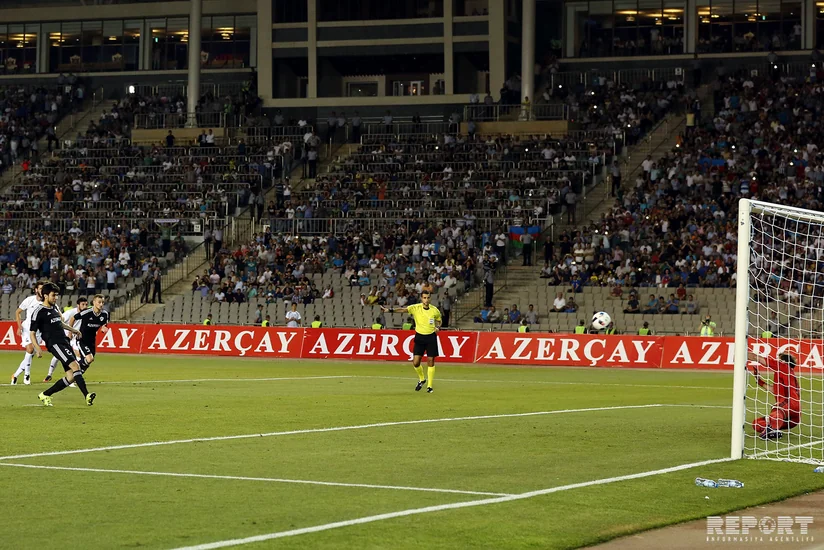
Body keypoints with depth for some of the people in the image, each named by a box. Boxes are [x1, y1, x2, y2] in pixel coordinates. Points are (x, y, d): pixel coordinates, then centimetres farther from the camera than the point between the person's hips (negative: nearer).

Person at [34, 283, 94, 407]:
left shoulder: (54, 308, 17)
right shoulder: (39, 312, -7)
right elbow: (32, 333, -7)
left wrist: (72, 329, 43)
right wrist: (38, 348, -19)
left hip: (65, 341, 9)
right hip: (55, 344, -9)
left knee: (71, 377, 2)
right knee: (75, 365, -26)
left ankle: (45, 395, 14)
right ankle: (87, 396, -36)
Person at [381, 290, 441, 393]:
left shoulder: (434, 310, -2)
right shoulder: (415, 308, -8)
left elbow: (438, 320, 17)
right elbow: (403, 310, -24)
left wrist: (438, 327, -6)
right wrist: (390, 310, -40)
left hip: (431, 337, 0)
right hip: (419, 337, 0)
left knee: (431, 361, 0)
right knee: (415, 362, -4)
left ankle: (429, 386, 11)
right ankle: (421, 379, 26)